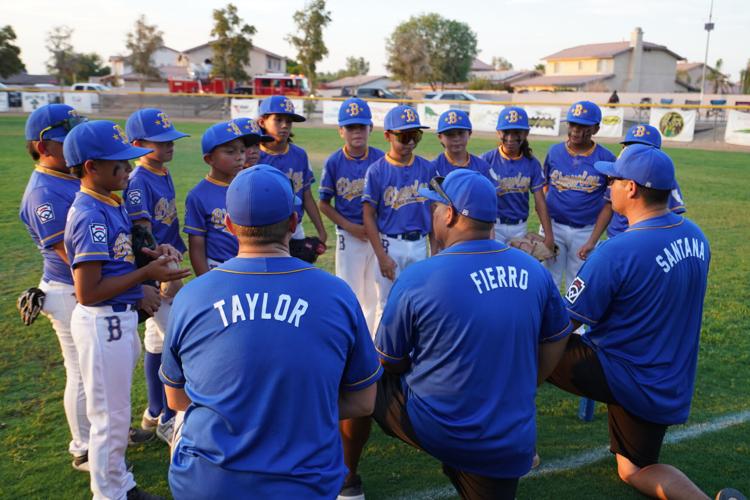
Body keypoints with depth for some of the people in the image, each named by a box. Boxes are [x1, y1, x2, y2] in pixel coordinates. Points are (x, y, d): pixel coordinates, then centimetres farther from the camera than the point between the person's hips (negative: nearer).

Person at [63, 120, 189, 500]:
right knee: (111, 417, 7)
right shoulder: (89, 215, -22)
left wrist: (152, 253, 1)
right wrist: (146, 274, -20)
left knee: (115, 412, 23)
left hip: (121, 318, 10)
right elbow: (87, 293, -24)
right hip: (103, 323, -10)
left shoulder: (111, 204, 6)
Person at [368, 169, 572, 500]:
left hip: (434, 429, -4)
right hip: (510, 444, 4)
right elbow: (556, 341, 12)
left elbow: (389, 363, -4)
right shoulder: (534, 271, -4)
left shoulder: (417, 277, -17)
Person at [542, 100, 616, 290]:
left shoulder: (606, 159, -5)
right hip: (553, 226, 1)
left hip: (586, 231, -1)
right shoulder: (554, 151, 1)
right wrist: (546, 232, -2)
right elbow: (545, 190, 6)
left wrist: (592, 240, -8)